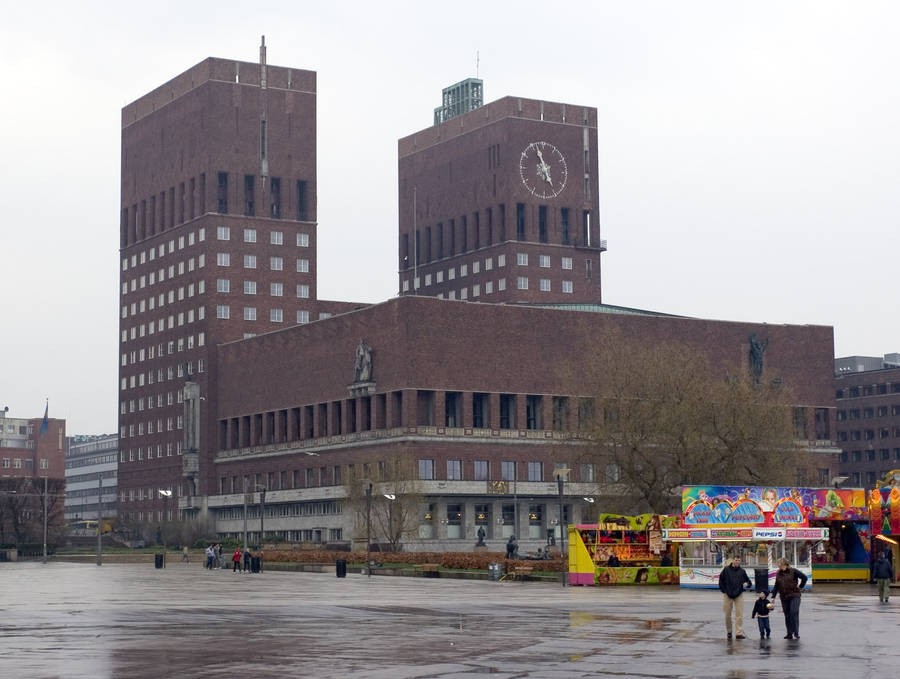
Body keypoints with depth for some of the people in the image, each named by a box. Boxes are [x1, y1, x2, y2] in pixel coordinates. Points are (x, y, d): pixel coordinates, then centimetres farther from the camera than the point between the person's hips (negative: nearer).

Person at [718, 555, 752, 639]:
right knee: (727, 615, 7)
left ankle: (739, 633, -7)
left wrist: (747, 583, -12)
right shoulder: (726, 569, 1)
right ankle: (729, 631, 24)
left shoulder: (742, 571, 5)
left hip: (738, 595, 0)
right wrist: (724, 591, -1)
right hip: (727, 595, 0)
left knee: (739, 615, -7)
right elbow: (721, 580, 6)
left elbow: (748, 581, 11)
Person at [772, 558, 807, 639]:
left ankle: (796, 633, -5)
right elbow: (776, 586, 15)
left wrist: (800, 586, -3)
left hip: (794, 596, -5)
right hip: (784, 598, 5)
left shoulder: (793, 571, -5)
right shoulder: (778, 574, 10)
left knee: (794, 614, -11)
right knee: (787, 615, 6)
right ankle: (789, 633, 12)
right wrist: (773, 596, 11)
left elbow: (804, 577, -3)